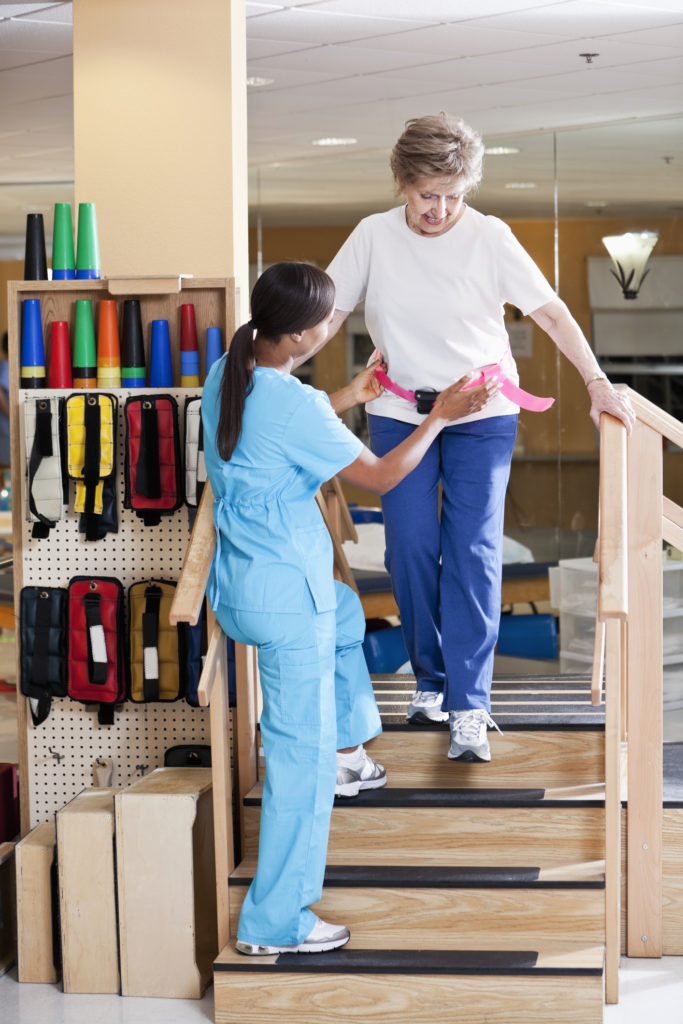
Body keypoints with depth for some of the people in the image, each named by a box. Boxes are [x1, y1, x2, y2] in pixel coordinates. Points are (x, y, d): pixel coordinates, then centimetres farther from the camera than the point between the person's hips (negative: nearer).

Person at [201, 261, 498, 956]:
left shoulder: (224, 377, 1)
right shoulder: (296, 404, -24)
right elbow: (380, 477, -13)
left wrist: (346, 399, 24)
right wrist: (443, 416, -4)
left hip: (235, 583, 9)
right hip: (287, 596, -9)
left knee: (344, 612, 39)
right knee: (299, 755, 2)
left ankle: (347, 750, 45)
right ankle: (274, 923, 9)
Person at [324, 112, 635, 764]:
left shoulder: (489, 239, -8)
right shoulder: (374, 236, -2)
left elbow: (552, 313, -8)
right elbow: (329, 313, 3)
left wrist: (597, 382, -15)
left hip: (482, 416, -2)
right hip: (398, 413, 2)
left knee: (473, 554, -8)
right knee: (409, 551, -1)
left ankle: (469, 708, -6)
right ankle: (429, 678, 20)